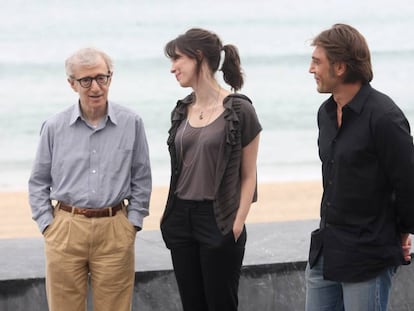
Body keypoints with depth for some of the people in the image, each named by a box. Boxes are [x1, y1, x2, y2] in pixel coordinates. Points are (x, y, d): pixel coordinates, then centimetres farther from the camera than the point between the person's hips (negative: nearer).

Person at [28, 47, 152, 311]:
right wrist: (47, 224, 1)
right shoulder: (54, 128, 1)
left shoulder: (132, 123, 0)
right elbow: (38, 182, 9)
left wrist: (134, 222, 2)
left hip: (115, 231, 0)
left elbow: (142, 179, 7)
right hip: (65, 230, 0)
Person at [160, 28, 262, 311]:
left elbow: (248, 175, -5)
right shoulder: (182, 110, 9)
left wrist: (238, 223, -13)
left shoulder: (239, 110, -8)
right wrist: (171, 215, 9)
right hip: (181, 219, 6)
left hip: (219, 221, -6)